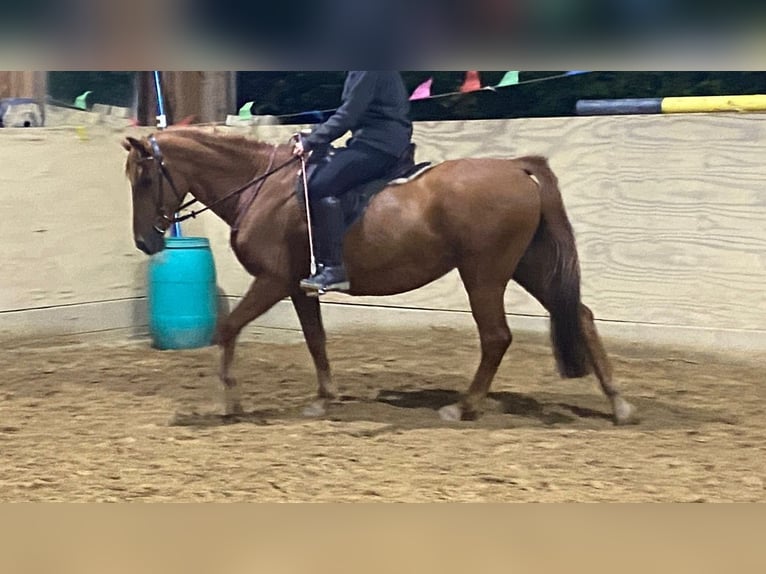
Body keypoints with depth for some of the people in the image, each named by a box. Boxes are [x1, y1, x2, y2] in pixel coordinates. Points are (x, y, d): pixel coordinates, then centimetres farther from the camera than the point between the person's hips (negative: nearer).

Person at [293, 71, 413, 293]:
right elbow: (351, 112, 22)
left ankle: (335, 268, -25)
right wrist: (313, 139, 14)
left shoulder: (369, 70, -13)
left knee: (320, 185, -23)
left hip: (379, 145, -11)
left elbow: (348, 115, -17)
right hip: (372, 141, 11)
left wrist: (310, 143, -12)